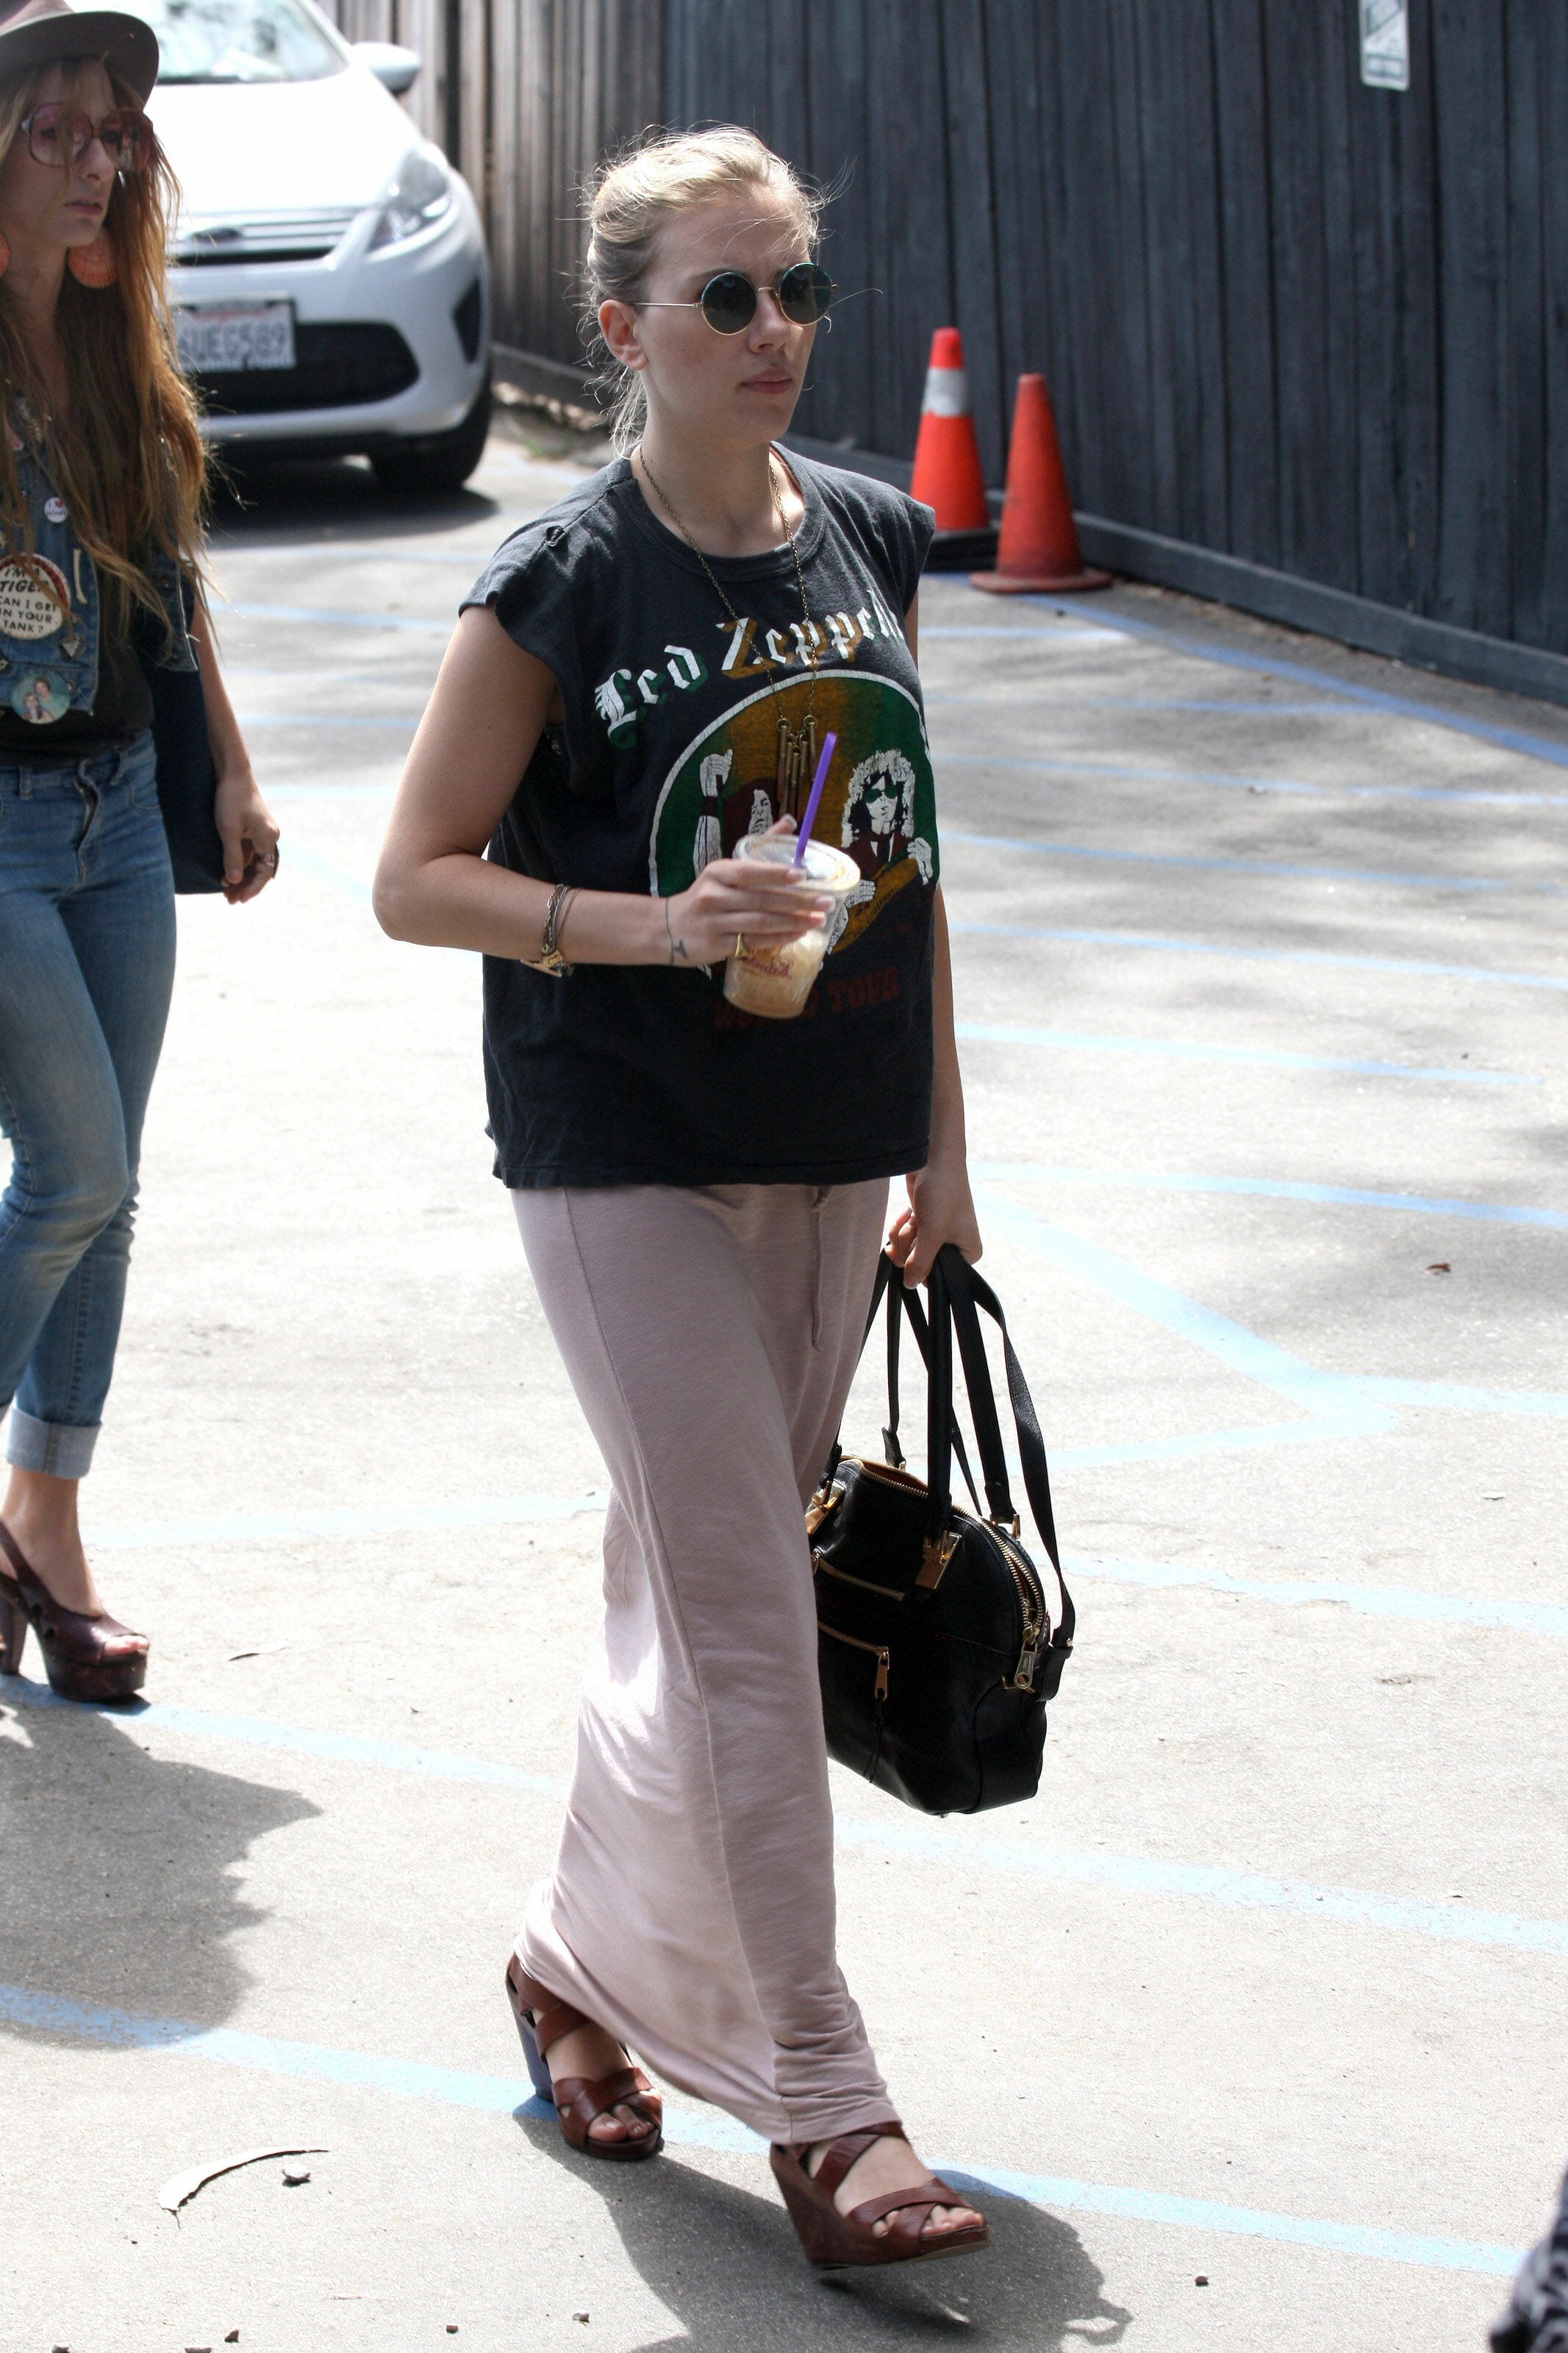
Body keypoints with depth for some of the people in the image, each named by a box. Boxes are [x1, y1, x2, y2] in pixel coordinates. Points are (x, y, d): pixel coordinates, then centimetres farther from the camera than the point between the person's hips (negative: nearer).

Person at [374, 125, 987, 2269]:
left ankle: (583, 1958, 35)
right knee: (741, 1619, -7)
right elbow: (416, 879, -8)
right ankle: (819, 2105, -1)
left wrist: (939, 1144, 12)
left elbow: (909, 861, 12)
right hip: (627, 1154, -6)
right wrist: (656, 924, -22)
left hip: (826, 1159, 6)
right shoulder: (564, 584, -11)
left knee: (693, 1591, 15)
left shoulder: (870, 542, 5)